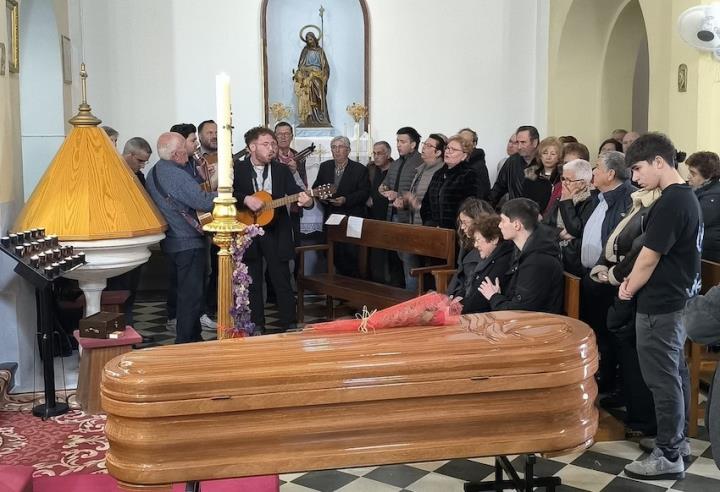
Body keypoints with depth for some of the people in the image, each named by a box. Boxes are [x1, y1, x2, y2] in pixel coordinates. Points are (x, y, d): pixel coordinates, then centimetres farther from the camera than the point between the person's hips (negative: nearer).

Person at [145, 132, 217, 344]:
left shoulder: (153, 173, 9)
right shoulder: (177, 175, -21)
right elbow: (204, 202, -26)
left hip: (169, 241, 10)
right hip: (188, 243, -10)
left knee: (179, 291, 18)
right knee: (191, 295, -3)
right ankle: (186, 342, 0)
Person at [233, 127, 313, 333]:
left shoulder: (282, 170, 4)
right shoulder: (237, 169, 0)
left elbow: (296, 191, -6)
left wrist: (305, 200, -28)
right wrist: (246, 199, -23)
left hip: (276, 233, 1)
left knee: (282, 281, 4)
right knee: (252, 283, 9)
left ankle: (289, 325, 12)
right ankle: (256, 326, 19)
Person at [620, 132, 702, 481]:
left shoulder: (670, 203, -22)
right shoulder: (687, 196, 9)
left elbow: (649, 258, -19)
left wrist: (628, 290, -3)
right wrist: (634, 279, 3)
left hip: (660, 306, -10)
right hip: (679, 299, 10)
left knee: (663, 380, -1)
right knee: (675, 373, 18)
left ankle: (668, 456, 8)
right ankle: (676, 438, 30)